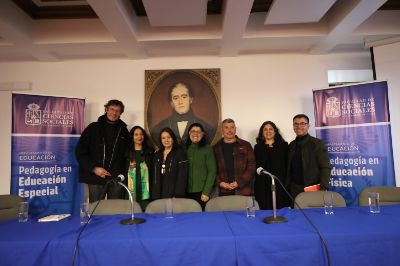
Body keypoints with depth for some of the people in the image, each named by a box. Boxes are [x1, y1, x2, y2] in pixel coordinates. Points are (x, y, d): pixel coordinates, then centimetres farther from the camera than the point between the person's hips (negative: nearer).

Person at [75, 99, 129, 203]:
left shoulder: (123, 130, 10)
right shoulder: (93, 128, 5)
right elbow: (80, 151, 1)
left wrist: (123, 173, 2)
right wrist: (94, 168, -9)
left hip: (117, 179, 2)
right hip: (96, 178, -1)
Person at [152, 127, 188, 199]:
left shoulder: (180, 153, -3)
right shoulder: (157, 155, 13)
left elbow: (182, 176, -10)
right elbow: (155, 177, 15)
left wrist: (178, 196, -16)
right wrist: (154, 196, 8)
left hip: (173, 194, -4)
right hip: (159, 195, 5)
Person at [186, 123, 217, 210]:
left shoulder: (207, 148, -1)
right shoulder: (185, 149, 7)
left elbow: (212, 171, -3)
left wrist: (206, 192, -8)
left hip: (201, 192, -2)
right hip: (187, 192, 2)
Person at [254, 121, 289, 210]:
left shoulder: (283, 145, 9)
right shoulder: (258, 147, 11)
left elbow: (288, 165, 5)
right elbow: (255, 167, 8)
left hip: (280, 185, 0)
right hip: (263, 186, 1)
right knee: (266, 211, 1)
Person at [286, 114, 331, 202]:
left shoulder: (317, 143, -2)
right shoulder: (291, 145, 11)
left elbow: (325, 168, -7)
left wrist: (322, 188, -15)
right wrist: (287, 187, 6)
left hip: (313, 189, -4)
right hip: (294, 189, 4)